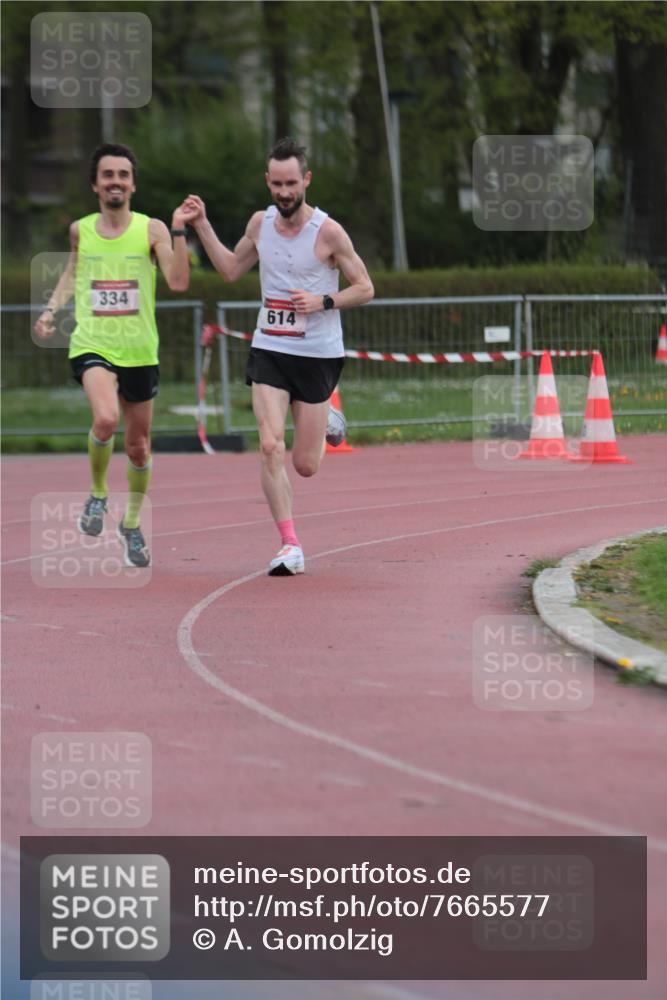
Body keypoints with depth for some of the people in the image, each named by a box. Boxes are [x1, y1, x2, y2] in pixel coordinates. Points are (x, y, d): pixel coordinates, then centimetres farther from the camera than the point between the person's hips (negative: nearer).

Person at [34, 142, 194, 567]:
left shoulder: (151, 229, -3)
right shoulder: (80, 230, 4)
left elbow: (179, 282, -14)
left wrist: (179, 233, -21)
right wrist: (52, 309, 10)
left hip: (139, 352, 1)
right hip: (92, 345, -1)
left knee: (138, 446, 12)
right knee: (106, 418, -29)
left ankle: (132, 524, 36)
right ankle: (98, 494, -2)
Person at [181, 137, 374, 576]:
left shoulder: (328, 232, -11)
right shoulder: (261, 223, 3)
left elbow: (365, 289, -5)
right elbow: (232, 269, 19)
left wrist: (322, 301, -20)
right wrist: (203, 226, 10)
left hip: (318, 354, -3)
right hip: (269, 350, 3)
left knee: (306, 465, 4)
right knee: (271, 447, -15)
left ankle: (326, 422, 40)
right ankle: (290, 545, -10)